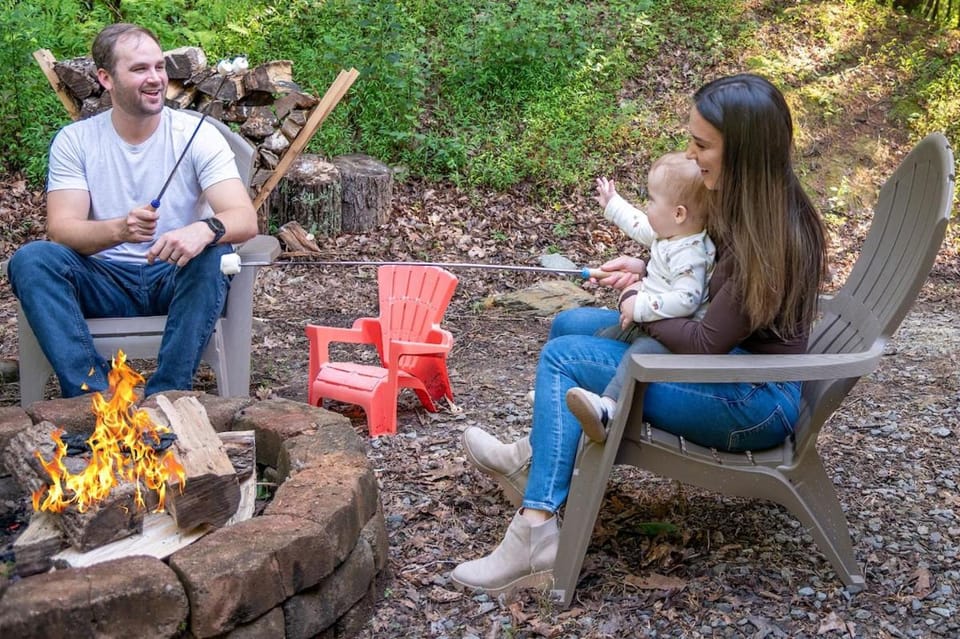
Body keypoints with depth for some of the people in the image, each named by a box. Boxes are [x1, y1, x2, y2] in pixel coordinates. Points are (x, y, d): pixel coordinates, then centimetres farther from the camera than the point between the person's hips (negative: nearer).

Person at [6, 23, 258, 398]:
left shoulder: (197, 135, -5)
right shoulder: (74, 141, -1)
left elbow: (245, 219, -17)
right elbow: (60, 229, -12)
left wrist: (205, 228, -42)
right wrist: (120, 230, -34)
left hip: (176, 278, -1)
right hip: (105, 281, 1)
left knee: (214, 256, -32)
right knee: (30, 259, -25)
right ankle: (96, 395, -31)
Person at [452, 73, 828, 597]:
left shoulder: (773, 235, -25)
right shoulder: (747, 207, 3)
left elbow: (706, 343, -24)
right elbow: (704, 280, 20)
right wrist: (646, 270, 3)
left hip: (755, 402, -10)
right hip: (730, 364, 10)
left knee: (562, 357, -13)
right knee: (571, 324, 10)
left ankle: (535, 535, -14)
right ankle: (534, 458, 25)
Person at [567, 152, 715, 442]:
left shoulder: (689, 254, -25)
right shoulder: (668, 233, 7)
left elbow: (685, 300, -34)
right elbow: (639, 225, 29)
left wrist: (640, 307, -27)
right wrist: (612, 203, 42)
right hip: (646, 321, 12)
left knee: (640, 353, -37)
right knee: (601, 339, 16)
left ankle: (607, 408, -57)